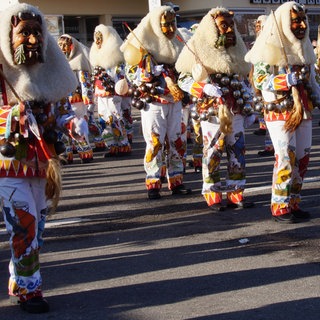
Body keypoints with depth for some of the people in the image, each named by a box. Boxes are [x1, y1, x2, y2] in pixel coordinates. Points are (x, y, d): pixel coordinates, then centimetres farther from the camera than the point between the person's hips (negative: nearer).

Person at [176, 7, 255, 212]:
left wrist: (248, 109, 15)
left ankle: (236, 194, 14)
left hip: (236, 111, 5)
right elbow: (184, 79, -6)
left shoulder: (236, 49, 13)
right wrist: (205, 88, -21)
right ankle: (213, 196, 8)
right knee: (212, 152, -1)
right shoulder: (199, 49, -4)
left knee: (238, 152, 6)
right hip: (212, 111, -5)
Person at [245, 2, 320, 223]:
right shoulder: (269, 47, -10)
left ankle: (294, 203, 17)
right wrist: (289, 79, -25)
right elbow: (259, 80, -15)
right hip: (280, 111, -7)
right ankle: (280, 207, 1)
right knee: (286, 159, -9)